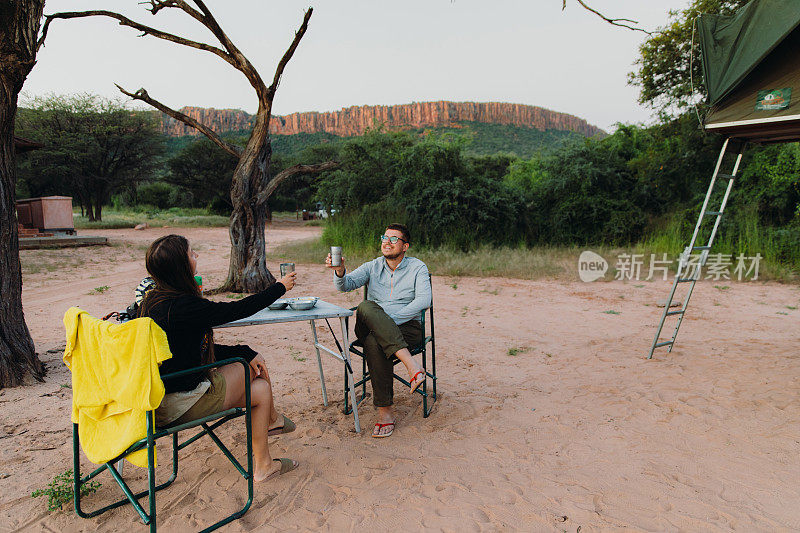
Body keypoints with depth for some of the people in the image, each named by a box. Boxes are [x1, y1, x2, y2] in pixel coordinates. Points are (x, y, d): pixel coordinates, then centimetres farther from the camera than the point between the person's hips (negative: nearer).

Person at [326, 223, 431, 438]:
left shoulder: (417, 268, 5)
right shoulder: (372, 267, 14)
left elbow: (423, 301, -10)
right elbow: (347, 284, -3)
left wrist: (391, 320, -18)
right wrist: (340, 272, -27)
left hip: (407, 326, -3)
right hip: (371, 329, 3)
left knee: (374, 341, -34)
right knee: (366, 307, -33)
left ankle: (385, 410, -27)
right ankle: (411, 365, -38)